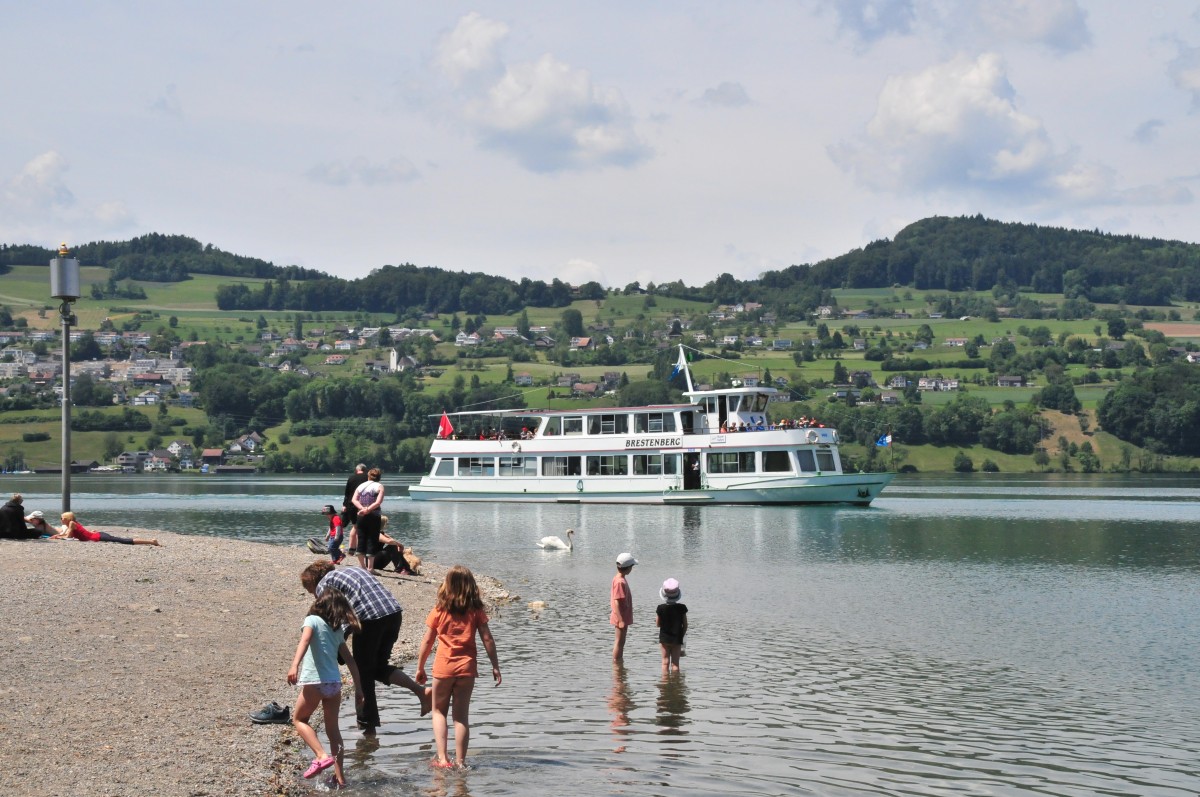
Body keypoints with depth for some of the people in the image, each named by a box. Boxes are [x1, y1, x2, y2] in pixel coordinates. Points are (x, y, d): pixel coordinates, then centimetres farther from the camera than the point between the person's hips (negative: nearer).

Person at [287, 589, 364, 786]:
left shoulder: (312, 620, 2)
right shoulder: (338, 631, 17)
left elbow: (305, 640, -18)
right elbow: (350, 661, 16)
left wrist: (295, 665, -31)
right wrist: (358, 688, 19)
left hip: (314, 681, -5)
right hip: (335, 683, 5)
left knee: (299, 720, 13)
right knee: (333, 728, 14)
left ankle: (321, 755, -6)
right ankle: (339, 775, 11)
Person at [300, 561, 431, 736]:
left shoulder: (323, 585, 9)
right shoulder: (352, 570, 31)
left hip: (370, 617, -7)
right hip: (394, 611, 7)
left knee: (363, 671, 9)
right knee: (379, 667, 19)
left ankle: (368, 725, 15)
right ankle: (421, 691, 1)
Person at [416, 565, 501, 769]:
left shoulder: (439, 611, -3)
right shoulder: (476, 611, -1)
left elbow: (427, 641, 2)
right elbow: (487, 639, -2)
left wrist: (420, 668, 12)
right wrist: (495, 666, 5)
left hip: (443, 667, -1)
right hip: (467, 667, 1)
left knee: (439, 711, 14)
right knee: (461, 715, 9)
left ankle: (442, 758, 2)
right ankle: (460, 761, 8)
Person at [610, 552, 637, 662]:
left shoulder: (618, 579, 9)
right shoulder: (620, 582, -21)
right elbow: (617, 602, -24)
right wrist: (621, 620, -25)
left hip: (623, 617, 10)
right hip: (621, 618, -10)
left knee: (620, 642, 17)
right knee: (619, 642, -1)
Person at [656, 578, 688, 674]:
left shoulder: (661, 608, -12)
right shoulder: (681, 608, -11)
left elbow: (658, 624, -3)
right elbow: (685, 625, -4)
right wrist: (681, 636, 10)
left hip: (664, 638, 0)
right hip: (677, 639, 0)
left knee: (665, 662, 8)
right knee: (675, 663, 5)